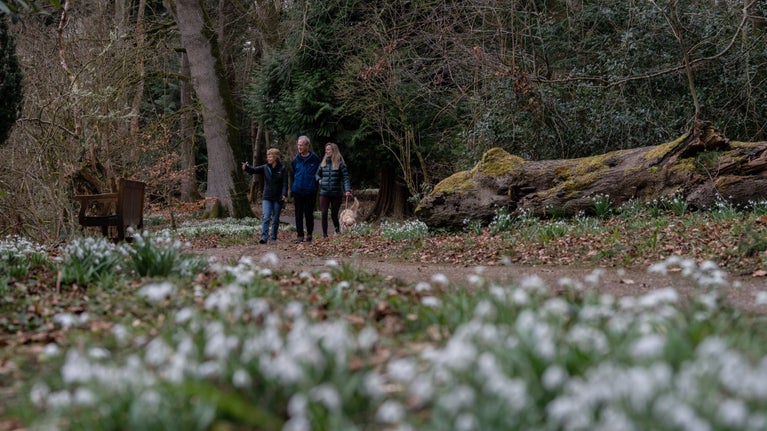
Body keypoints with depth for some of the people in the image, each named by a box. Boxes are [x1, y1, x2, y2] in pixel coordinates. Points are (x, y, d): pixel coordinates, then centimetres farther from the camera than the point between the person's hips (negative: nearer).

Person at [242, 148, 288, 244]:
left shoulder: (282, 169, -4)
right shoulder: (265, 168, 4)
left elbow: (285, 183, -8)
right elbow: (254, 170, -7)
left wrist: (284, 194, -23)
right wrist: (246, 168, -28)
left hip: (278, 198, -1)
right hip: (267, 197, 2)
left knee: (275, 220, 8)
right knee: (266, 218, -11)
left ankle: (273, 238, 18)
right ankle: (264, 237, -17)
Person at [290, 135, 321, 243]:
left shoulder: (315, 159, -3)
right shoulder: (296, 159, 6)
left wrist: (315, 186, 3)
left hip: (310, 192, -3)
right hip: (298, 191, 3)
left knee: (309, 214, 4)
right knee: (299, 215, 1)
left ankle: (309, 234, 20)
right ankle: (299, 235, 5)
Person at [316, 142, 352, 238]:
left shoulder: (340, 164, -5)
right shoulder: (323, 163, 8)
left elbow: (345, 178, -10)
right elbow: (317, 174, 24)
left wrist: (347, 190, -24)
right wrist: (319, 179, 1)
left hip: (336, 193, -3)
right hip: (324, 193, 3)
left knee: (334, 215, 5)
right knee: (324, 214, -7)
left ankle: (338, 232, 28)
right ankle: (324, 235, -1)